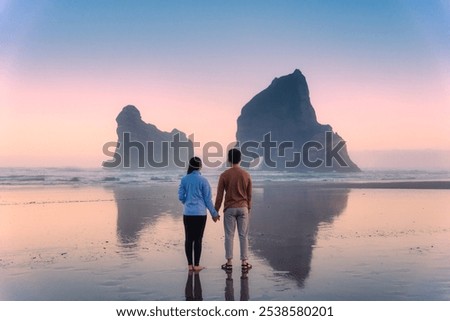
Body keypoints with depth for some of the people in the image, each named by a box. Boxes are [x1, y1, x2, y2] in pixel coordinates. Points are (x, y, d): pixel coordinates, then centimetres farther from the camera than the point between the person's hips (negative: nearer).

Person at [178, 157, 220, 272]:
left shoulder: (184, 179, 0)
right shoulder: (203, 180, -7)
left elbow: (181, 196, 3)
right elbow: (208, 199, -3)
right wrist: (214, 213, 7)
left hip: (187, 213, 3)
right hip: (200, 214, -3)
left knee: (188, 239, 8)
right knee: (198, 239, 3)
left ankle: (190, 264, 12)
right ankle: (196, 265, 7)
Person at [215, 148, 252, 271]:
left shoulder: (224, 175, -6)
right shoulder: (246, 175, 1)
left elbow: (219, 195, -4)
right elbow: (249, 195, 7)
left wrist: (216, 211, 4)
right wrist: (249, 208, 19)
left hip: (229, 209, -2)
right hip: (243, 208, 2)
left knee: (229, 235, 3)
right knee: (243, 235, 6)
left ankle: (229, 262, 6)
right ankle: (244, 262, 8)